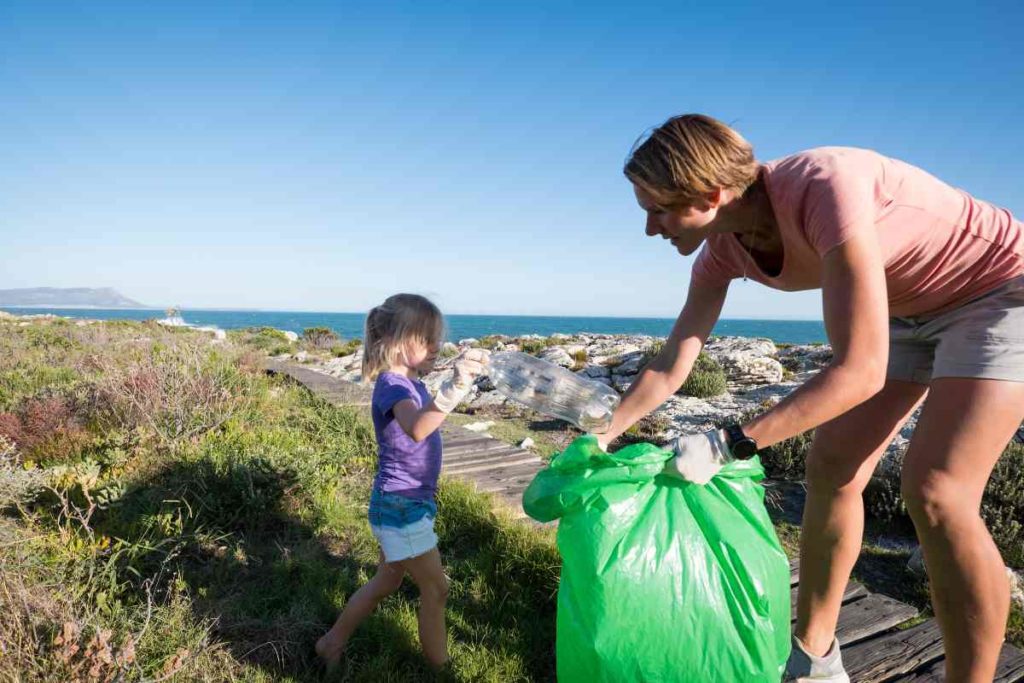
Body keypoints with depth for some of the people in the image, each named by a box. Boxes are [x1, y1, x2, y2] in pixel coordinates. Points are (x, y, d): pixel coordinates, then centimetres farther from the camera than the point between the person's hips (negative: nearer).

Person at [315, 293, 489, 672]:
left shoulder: (410, 382, 6)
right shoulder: (392, 386, -24)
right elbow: (416, 429, -50)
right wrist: (454, 387, -64)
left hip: (404, 503, 10)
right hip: (401, 506, -10)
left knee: (387, 582, 24)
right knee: (435, 589, 5)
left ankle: (332, 643, 41)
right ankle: (439, 668, 24)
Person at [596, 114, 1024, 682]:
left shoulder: (825, 187, -37)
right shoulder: (723, 248, -13)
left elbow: (860, 371, -37)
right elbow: (671, 365, -6)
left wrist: (730, 445, -36)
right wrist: (600, 439, -6)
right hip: (912, 309, 7)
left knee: (935, 492, -20)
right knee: (829, 469, 0)